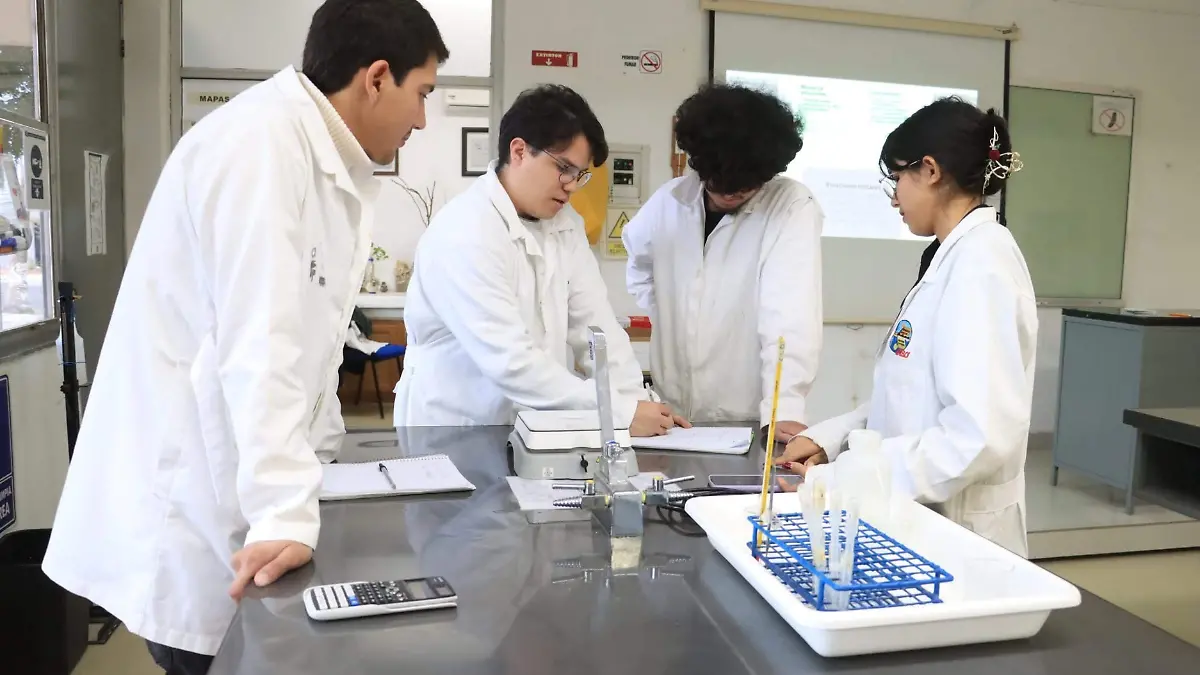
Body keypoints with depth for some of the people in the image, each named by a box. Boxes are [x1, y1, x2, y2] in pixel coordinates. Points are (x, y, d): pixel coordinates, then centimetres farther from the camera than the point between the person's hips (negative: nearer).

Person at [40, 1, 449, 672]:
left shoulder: (328, 160, 8)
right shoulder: (261, 143, -20)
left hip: (230, 483, 8)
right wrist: (286, 513, -29)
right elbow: (257, 344, -27)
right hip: (184, 497, -8)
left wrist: (317, 458, 14)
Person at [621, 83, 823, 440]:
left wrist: (784, 409, -30)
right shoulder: (670, 199, 4)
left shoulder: (794, 207, -8)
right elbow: (640, 263, 23)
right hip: (671, 414, 3)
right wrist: (666, 317, 9)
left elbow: (791, 315, -19)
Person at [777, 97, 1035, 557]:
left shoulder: (980, 263, -19)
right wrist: (828, 438, 5)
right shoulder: (956, 257, 9)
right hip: (922, 519, 8)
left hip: (956, 532, -8)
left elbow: (981, 434, -27)